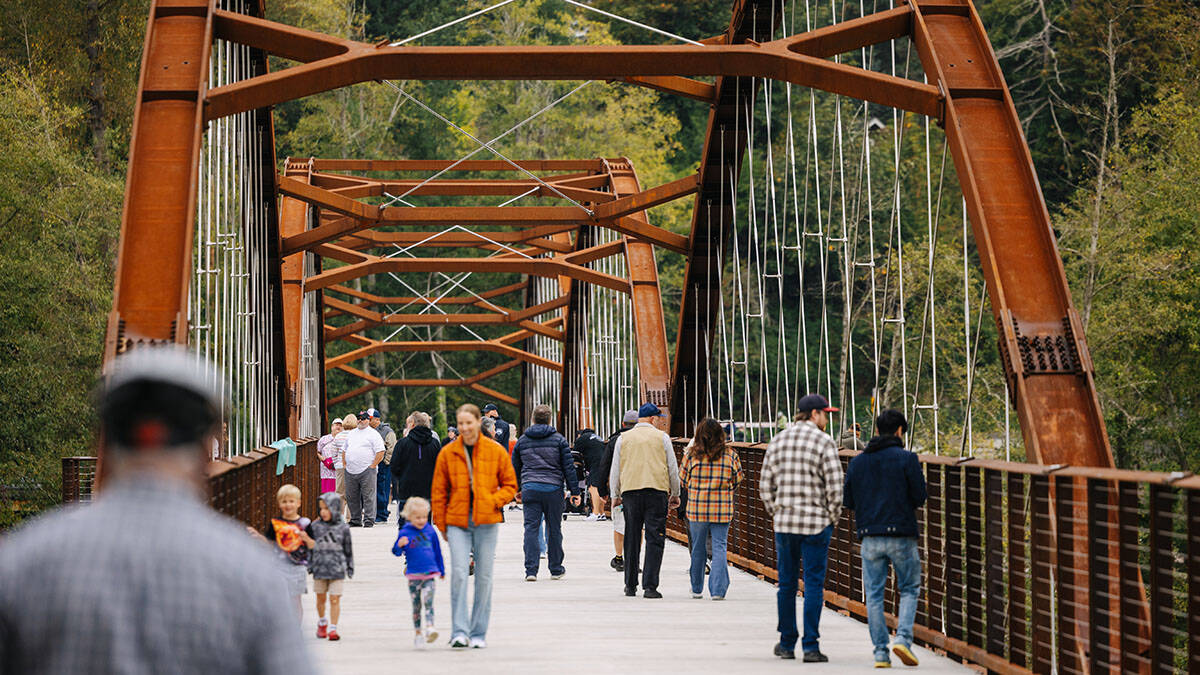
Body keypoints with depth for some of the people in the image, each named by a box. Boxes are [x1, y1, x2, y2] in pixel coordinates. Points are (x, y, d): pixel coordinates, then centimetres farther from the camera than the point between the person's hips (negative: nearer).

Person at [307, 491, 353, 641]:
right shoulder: (315, 526, 0)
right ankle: (321, 623, 35)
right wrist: (309, 564, 5)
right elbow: (310, 546, 7)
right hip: (320, 569, 2)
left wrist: (350, 567, 9)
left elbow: (348, 549, 7)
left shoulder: (342, 528, -1)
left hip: (337, 570, -2)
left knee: (335, 599, -3)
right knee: (320, 598, 14)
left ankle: (333, 628, 3)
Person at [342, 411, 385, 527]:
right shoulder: (351, 433, 19)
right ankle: (355, 520, 15)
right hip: (350, 472, 6)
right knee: (352, 498, 7)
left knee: (368, 497, -7)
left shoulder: (373, 434, -1)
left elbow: (380, 452, -7)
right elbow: (344, 451, 25)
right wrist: (345, 465, 13)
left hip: (367, 471, -6)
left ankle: (369, 520, -6)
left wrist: (372, 466, -11)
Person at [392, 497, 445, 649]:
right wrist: (400, 545, -24)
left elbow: (437, 551, 15)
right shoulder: (405, 532, -2)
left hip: (430, 573, 0)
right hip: (413, 575, 0)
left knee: (427, 600, -17)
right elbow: (396, 552, -1)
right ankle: (418, 632, 16)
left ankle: (430, 627, -27)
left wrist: (441, 570, 22)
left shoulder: (430, 531, 4)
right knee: (416, 605, 7)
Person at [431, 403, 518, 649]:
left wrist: (493, 501, -9)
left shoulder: (496, 452, 2)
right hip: (457, 521, 0)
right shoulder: (448, 453, 3)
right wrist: (440, 524, 6)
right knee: (459, 573, -14)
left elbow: (510, 485, 9)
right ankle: (459, 631, -12)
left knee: (484, 577, 4)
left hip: (487, 521, 1)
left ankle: (478, 633, 14)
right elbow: (439, 491, 9)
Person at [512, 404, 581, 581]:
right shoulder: (558, 439, 3)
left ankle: (531, 570, -10)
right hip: (553, 490, -1)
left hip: (530, 489, 1)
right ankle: (556, 569, 17)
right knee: (554, 529, 9)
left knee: (531, 529, -1)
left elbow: (515, 468, 18)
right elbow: (569, 467, 2)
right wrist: (574, 491, 6)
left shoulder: (522, 440, 9)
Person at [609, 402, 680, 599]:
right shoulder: (662, 437, 5)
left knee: (632, 539, 11)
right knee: (654, 539, -3)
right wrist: (675, 494, 18)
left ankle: (630, 585, 17)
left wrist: (615, 495, 19)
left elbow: (615, 470, 11)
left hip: (630, 491, 2)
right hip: (657, 491, -2)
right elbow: (673, 468, 8)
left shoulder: (623, 439, 10)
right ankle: (649, 586, -12)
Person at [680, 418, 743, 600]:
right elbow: (738, 479, 6)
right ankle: (717, 590, -8)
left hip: (697, 507, 0)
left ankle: (697, 588, 24)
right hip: (722, 508, 0)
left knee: (698, 547, 13)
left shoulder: (692, 454, -6)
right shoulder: (730, 454, -4)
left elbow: (683, 479, 4)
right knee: (720, 547, 2)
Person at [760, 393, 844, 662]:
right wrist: (832, 518, 2)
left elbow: (765, 486, 9)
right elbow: (835, 488, -11)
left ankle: (786, 643, 19)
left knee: (787, 584, 12)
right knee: (813, 585, -1)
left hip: (783, 523, 4)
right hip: (816, 524, -4)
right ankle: (811, 647, -3)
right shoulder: (824, 443, -8)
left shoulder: (778, 441, 8)